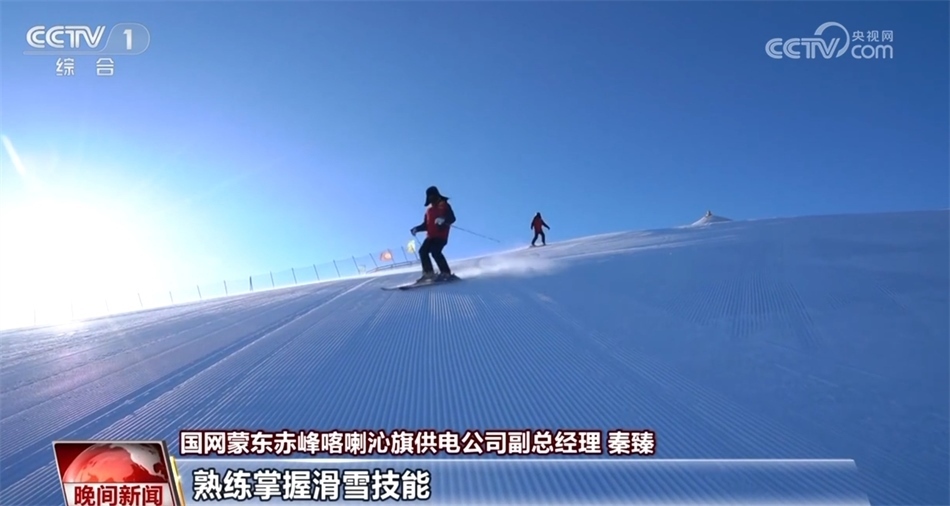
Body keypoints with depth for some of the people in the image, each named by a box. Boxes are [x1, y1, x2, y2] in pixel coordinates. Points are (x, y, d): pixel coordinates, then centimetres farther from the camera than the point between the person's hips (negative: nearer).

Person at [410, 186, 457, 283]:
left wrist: (443, 220, -33)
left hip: (441, 235, -8)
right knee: (423, 251, -5)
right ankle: (428, 273, 1)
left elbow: (452, 218, -13)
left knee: (435, 252, -24)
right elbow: (426, 224, 23)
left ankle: (446, 273, -20)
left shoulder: (444, 205, 1)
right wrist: (417, 229, 7)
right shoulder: (429, 209, 21)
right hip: (431, 236, 8)